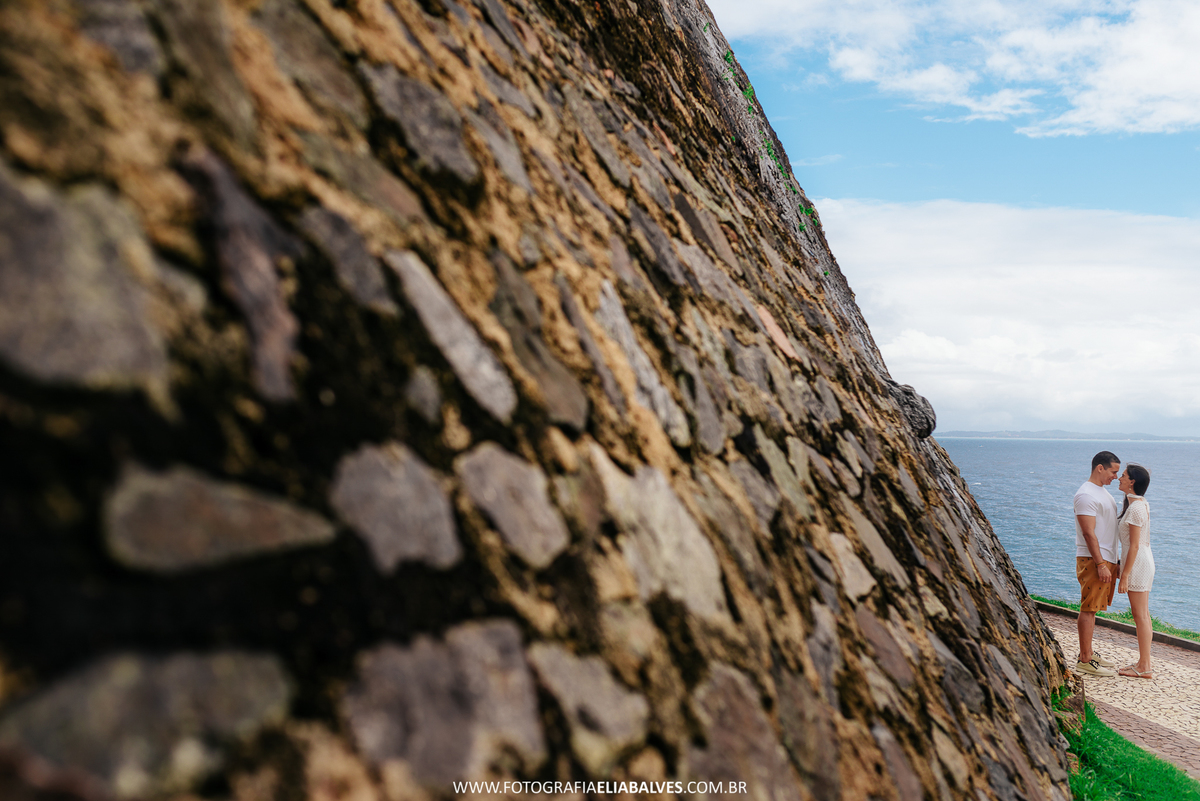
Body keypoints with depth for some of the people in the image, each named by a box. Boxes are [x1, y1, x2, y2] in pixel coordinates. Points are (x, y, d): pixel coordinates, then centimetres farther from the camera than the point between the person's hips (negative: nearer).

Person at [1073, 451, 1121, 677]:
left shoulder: (1102, 491, 18)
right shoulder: (1086, 495, -15)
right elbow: (1088, 533, -20)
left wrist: (1110, 562, 21)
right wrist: (1101, 564, -21)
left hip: (1105, 559, 10)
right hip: (1092, 560, -10)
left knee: (1092, 608, 14)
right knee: (1088, 609, -6)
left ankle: (1088, 653, 21)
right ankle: (1085, 660, -3)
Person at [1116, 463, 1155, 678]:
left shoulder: (1135, 508, -19)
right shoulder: (1140, 504, 11)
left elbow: (1134, 545, -20)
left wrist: (1125, 576, -18)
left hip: (1137, 564, -10)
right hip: (1144, 562, 10)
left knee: (1140, 616, -3)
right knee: (1143, 615, 13)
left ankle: (1145, 668, 3)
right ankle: (1143, 662, 20)